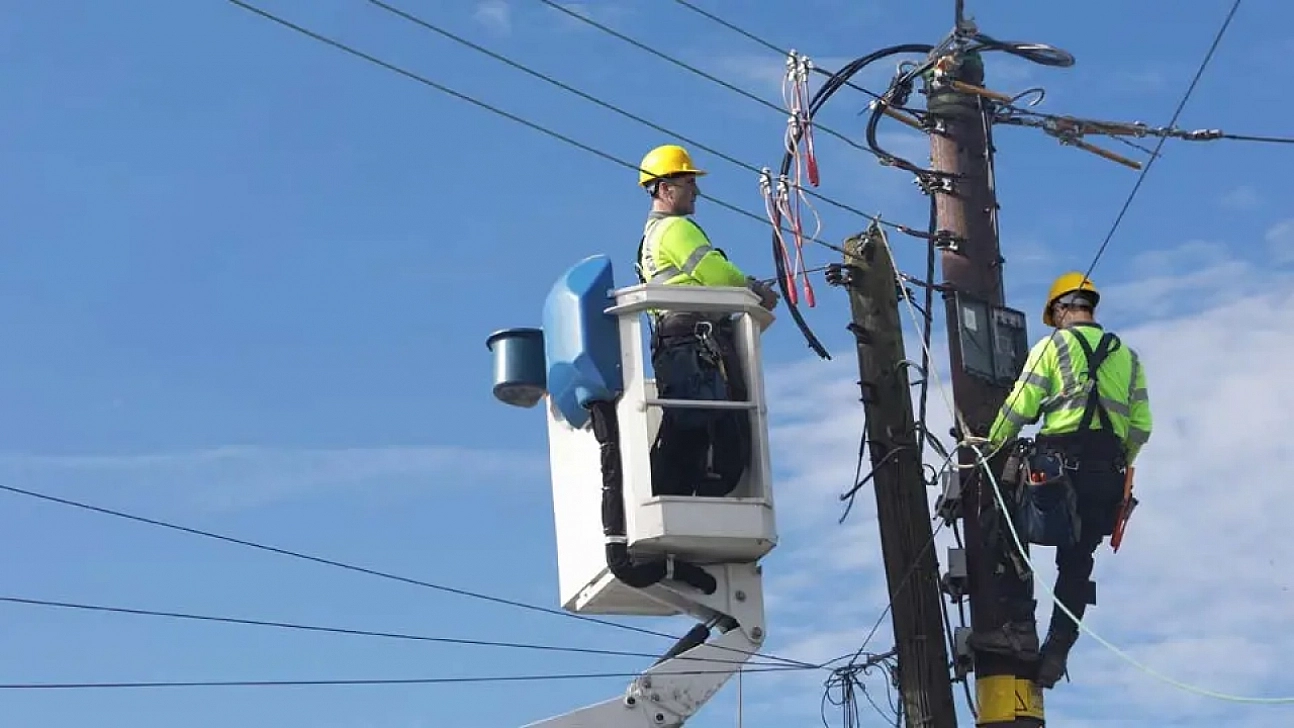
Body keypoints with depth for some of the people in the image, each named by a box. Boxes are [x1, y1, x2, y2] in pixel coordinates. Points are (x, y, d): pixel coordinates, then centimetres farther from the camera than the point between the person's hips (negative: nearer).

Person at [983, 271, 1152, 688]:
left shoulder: (1053, 346, 5)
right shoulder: (1127, 356, 20)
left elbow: (1018, 408, -1)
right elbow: (1141, 426, 13)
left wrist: (990, 448, 10)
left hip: (1061, 460, -4)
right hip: (1109, 471, 4)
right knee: (1078, 561, 6)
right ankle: (1058, 649, 0)